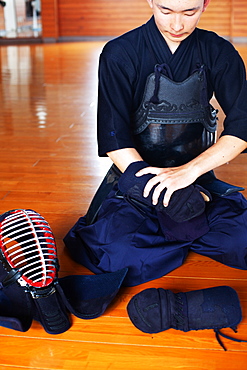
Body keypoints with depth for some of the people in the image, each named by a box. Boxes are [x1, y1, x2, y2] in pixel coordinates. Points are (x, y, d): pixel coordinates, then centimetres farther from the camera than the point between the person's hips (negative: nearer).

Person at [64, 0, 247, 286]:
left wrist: (190, 170, -25)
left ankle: (164, 232, -2)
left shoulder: (218, 53, 0)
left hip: (197, 175, 2)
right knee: (113, 254, -29)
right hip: (135, 173, -2)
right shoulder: (120, 54, -8)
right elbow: (114, 140, -12)